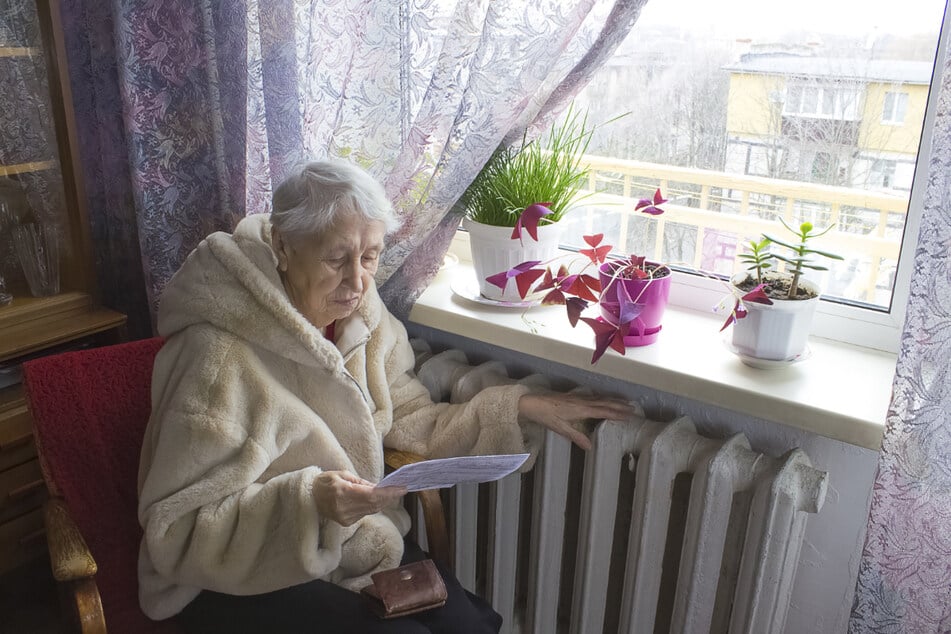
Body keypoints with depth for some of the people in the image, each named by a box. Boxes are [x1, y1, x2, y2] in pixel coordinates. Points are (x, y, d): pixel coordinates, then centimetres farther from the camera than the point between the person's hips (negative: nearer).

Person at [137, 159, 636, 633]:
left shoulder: (361, 318, -3)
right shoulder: (222, 356, -25)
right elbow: (175, 532, -23)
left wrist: (521, 409, -7)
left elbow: (414, 425, 2)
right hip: (239, 581, -5)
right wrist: (306, 501, -37)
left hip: (351, 543, 6)